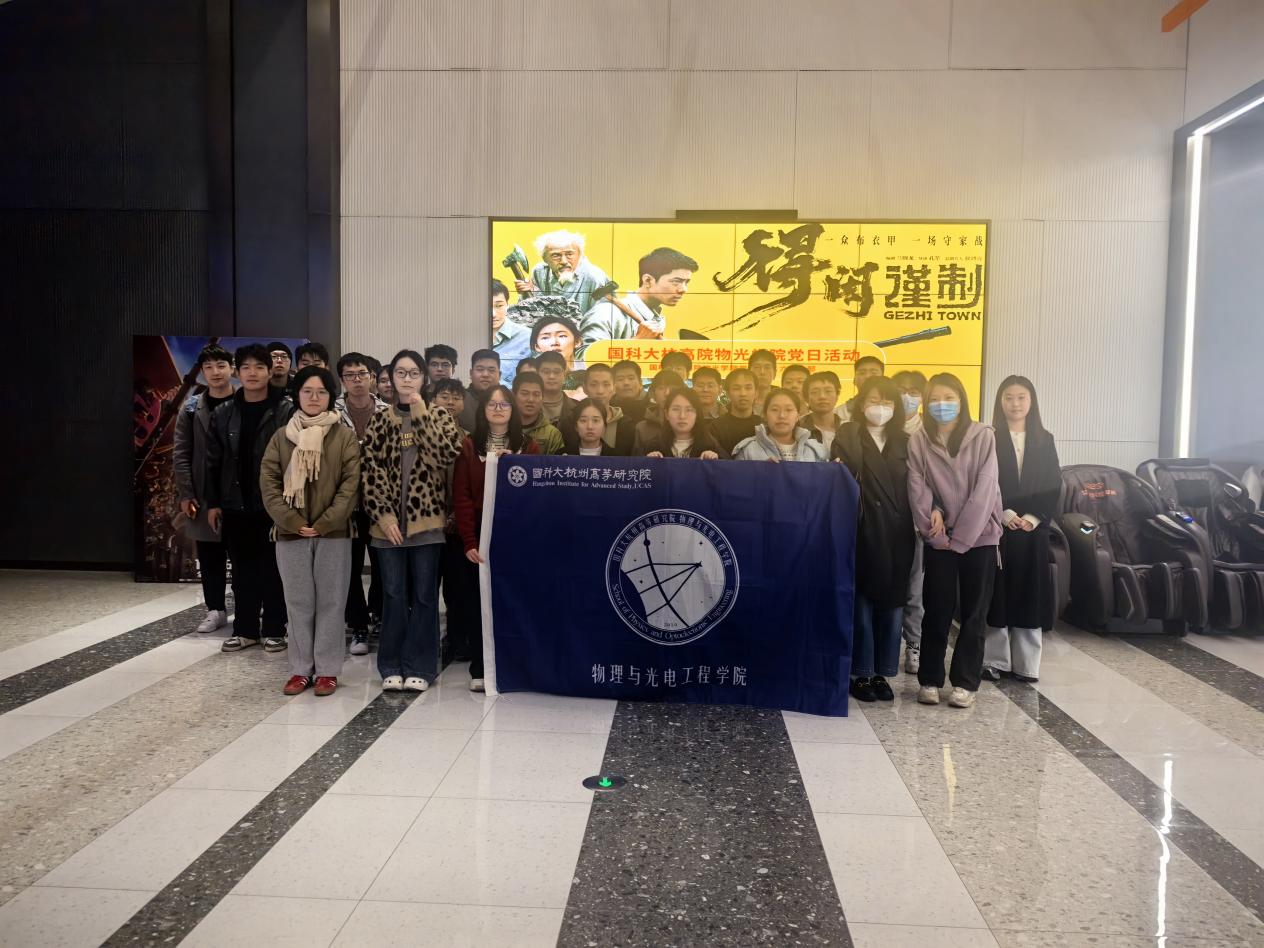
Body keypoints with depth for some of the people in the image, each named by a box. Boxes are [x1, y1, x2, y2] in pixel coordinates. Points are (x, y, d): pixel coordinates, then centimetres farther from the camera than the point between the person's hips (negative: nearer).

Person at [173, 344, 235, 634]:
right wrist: (185, 494, -3)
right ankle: (215, 609, 20)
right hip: (204, 496, 3)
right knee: (210, 556, 9)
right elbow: (180, 454, 4)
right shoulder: (192, 409, 7)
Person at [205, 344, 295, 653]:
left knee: (272, 569, 4)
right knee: (242, 570, 11)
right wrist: (212, 502, 6)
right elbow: (213, 461, 11)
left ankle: (274, 630, 15)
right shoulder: (224, 413, 8)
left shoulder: (287, 411, -5)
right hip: (235, 505, 4)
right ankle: (244, 629, 22)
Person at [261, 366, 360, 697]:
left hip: (334, 533, -2)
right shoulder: (281, 436, 7)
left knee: (330, 602, 4)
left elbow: (351, 484, -5)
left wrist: (324, 523, -13)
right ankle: (301, 668, 19)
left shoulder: (345, 436, 0)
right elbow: (268, 482, 2)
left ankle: (327, 670, 14)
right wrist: (291, 522, -9)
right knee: (298, 602, 9)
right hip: (291, 533, 2)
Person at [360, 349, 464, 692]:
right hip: (389, 522, 1)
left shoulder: (439, 416, 5)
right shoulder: (380, 421, 8)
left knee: (424, 595, 4)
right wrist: (382, 514, -8)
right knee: (393, 594, 6)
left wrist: (421, 414, -13)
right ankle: (392, 666, 17)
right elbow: (370, 470, 2)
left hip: (427, 520, -1)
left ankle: (420, 666, 13)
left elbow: (446, 455, -13)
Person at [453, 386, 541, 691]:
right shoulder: (469, 446, 4)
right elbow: (461, 496, -2)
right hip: (479, 536, 0)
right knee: (477, 601, 2)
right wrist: (469, 540, -10)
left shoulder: (529, 447, 6)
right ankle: (479, 669, 12)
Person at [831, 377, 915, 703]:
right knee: (862, 603, 0)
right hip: (863, 533, -3)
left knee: (892, 604, 6)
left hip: (897, 534, 3)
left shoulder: (904, 443, 13)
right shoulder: (847, 438, 3)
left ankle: (882, 672, 18)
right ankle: (861, 673, 11)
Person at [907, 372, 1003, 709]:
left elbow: (984, 489, -9)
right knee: (937, 611, 6)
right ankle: (929, 680, 16)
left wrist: (960, 537, -12)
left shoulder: (983, 437, -4)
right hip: (938, 538, 1)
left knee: (974, 612, 5)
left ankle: (965, 682, 15)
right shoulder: (919, 441, 1)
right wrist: (935, 529, -13)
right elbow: (917, 489, -3)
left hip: (978, 535, -1)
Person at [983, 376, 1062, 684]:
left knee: (1029, 594, 5)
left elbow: (1054, 485, 5)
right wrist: (1003, 514, -15)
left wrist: (1034, 517, -8)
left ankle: (1026, 664, 13)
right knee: (997, 593, 0)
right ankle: (995, 661, 10)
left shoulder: (1044, 440, 8)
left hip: (1033, 529, 2)